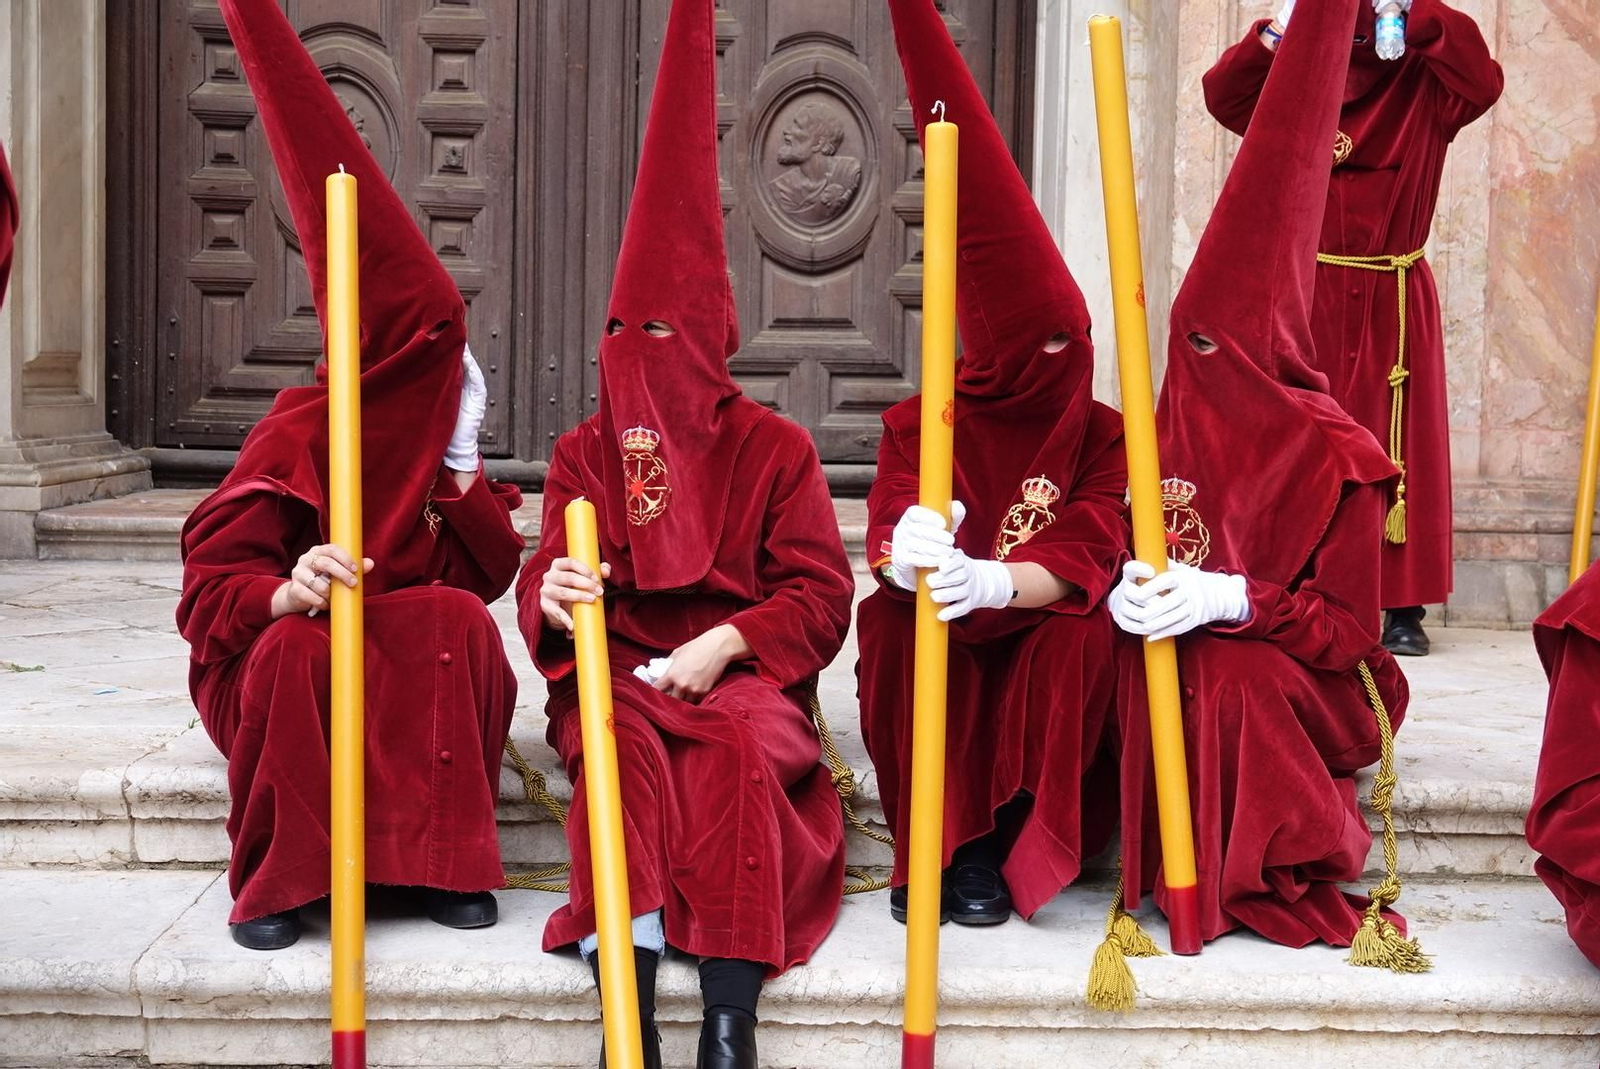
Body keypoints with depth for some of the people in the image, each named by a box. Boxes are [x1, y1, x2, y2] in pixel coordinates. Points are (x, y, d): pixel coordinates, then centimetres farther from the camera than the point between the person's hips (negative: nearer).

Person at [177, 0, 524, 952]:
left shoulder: (449, 452, 4)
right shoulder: (298, 434, -11)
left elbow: (491, 576, -7)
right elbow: (210, 588, -16)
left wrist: (459, 468, -14)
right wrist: (285, 595, -37)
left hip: (414, 677, 3)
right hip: (279, 672, -3)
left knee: (460, 620, -27)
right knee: (293, 645, -36)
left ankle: (448, 860, -19)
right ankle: (277, 879, -21)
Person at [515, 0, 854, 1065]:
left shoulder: (773, 447, 7)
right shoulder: (587, 450, 14)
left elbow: (821, 594, 2)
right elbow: (547, 583, 5)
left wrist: (725, 643, -14)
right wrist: (555, 598, -21)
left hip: (741, 671, -1)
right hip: (619, 668, 2)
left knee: (744, 742, -35)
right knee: (624, 743, -33)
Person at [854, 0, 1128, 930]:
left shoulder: (1102, 435, -5)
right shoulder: (921, 426, -4)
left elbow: (1085, 561, -20)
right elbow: (890, 534, -19)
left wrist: (993, 583, -43)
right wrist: (907, 555, -47)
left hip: (1042, 654, 0)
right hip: (944, 654, 0)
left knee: (1087, 629, -32)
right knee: (893, 612, -31)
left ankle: (992, 847, -23)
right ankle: (933, 843, -22)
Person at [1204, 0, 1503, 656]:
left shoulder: (1424, 87, 4)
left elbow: (1483, 83, -15)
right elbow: (1223, 94, -5)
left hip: (1394, 305, -1)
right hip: (1308, 296, 2)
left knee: (1398, 452, -1)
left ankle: (1404, 610, 2)